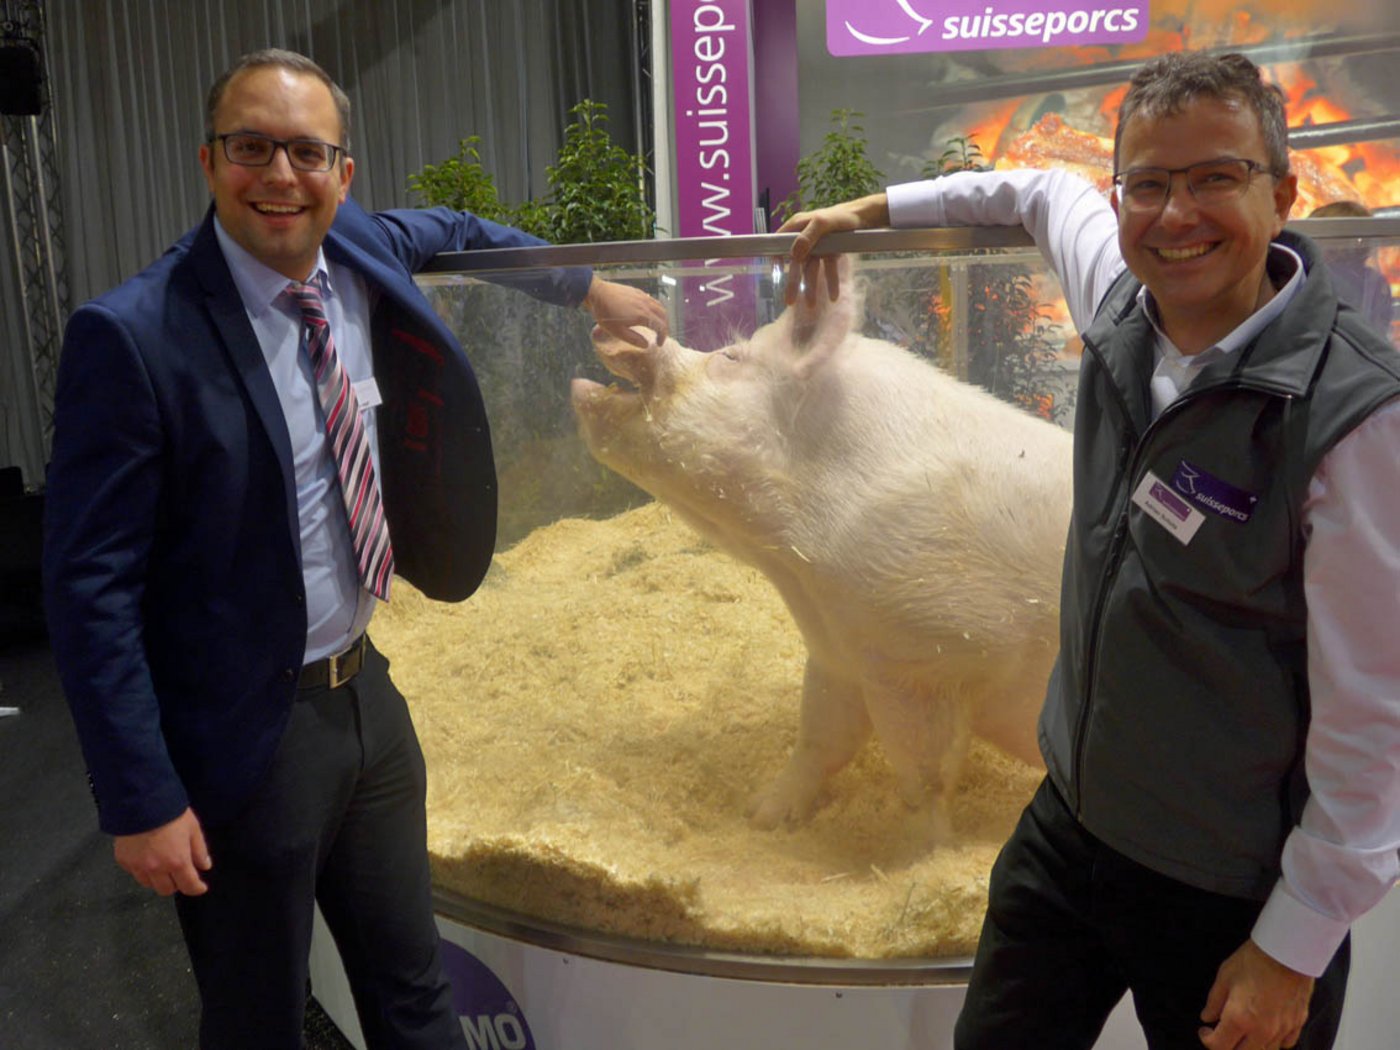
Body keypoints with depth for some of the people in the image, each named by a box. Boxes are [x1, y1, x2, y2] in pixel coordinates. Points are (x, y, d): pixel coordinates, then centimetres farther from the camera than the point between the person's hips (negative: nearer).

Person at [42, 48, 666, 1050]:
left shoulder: (362, 252, -1)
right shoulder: (133, 335, -19)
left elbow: (458, 230, 23)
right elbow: (91, 588, -16)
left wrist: (589, 286, 20)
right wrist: (142, 800, -15)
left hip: (367, 693, 6)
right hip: (245, 735, -5)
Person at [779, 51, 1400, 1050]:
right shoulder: (1124, 306, -7)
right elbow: (1045, 191, 17)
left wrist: (1294, 949, -13)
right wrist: (868, 209, 19)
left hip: (1235, 899, -5)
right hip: (1071, 823, 6)